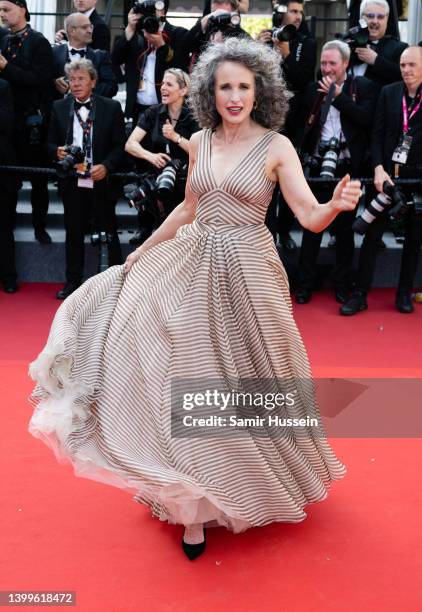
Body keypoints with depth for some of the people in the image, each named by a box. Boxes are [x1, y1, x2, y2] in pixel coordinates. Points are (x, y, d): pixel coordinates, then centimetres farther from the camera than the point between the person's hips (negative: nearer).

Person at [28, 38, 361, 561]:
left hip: (244, 273, -4)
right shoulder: (199, 142, 6)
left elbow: (310, 218, -14)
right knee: (189, 377, 4)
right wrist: (142, 251, 21)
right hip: (192, 265, 5)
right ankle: (196, 499, 22)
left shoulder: (276, 147, -8)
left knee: (240, 381, 6)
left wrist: (337, 204, -36)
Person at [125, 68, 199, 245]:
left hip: (181, 179, -2)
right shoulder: (153, 113, 3)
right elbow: (130, 144, -5)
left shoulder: (192, 118, -2)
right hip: (153, 176, 2)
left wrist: (175, 137, -19)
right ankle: (145, 229, 2)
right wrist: (150, 156, -24)